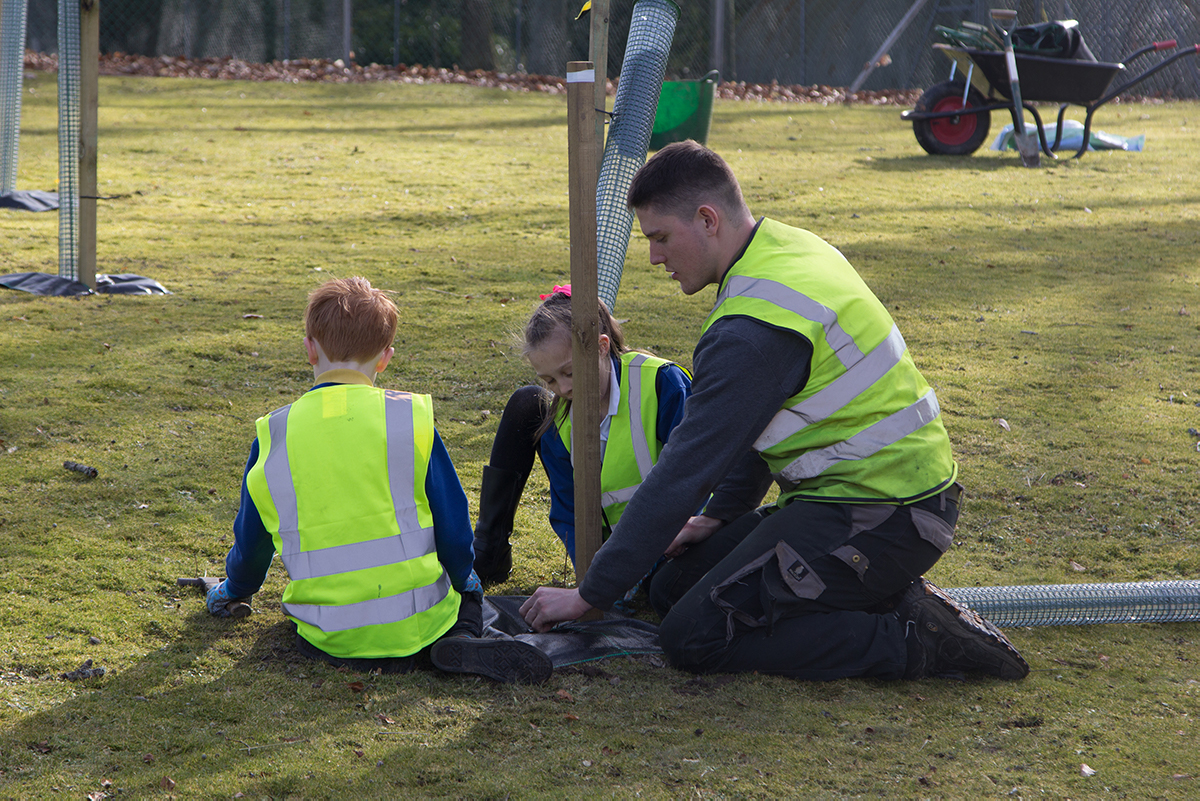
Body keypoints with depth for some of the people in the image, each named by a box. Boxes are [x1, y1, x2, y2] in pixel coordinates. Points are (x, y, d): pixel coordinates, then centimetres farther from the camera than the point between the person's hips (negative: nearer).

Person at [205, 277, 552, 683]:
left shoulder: (274, 435, -2)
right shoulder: (410, 418, -7)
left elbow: (252, 540, 11)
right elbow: (453, 525, -1)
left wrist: (234, 590, 34)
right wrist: (462, 579, 22)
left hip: (327, 637, 2)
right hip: (415, 620, -2)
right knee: (469, 590, 31)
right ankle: (460, 642, -5)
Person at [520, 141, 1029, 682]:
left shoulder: (752, 331, -23)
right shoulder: (790, 247, 7)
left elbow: (686, 469, -21)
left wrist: (589, 594, -14)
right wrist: (720, 515, 21)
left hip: (877, 520, -10)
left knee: (693, 636, -13)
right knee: (672, 588, 12)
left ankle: (913, 637, -12)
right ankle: (886, 597, 7)